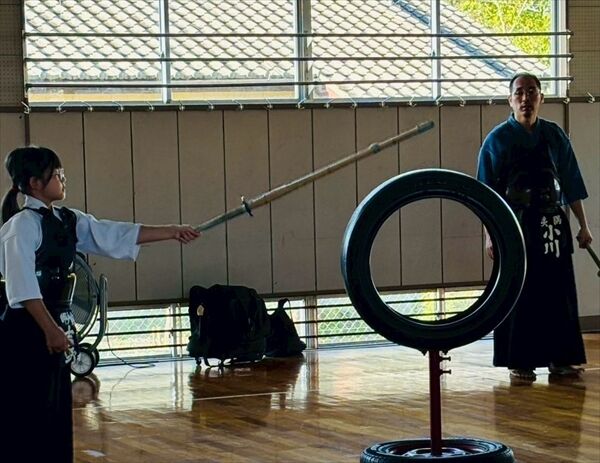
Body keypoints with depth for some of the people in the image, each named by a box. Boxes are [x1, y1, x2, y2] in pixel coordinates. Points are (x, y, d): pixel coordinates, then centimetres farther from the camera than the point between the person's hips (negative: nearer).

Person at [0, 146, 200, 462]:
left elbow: (116, 236, 12)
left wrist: (172, 232, 10)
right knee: (25, 417, -7)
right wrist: (50, 329, -24)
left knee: (55, 414, 12)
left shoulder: (67, 221, 12)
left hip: (55, 324, 9)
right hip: (27, 330, -9)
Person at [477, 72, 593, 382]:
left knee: (558, 292, 5)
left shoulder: (555, 136, 5)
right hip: (515, 226, -3)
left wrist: (583, 226, 8)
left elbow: (571, 184, 10)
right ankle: (519, 362, 8)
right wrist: (490, 236, -9)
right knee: (518, 295, 1)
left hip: (553, 227, 3)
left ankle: (560, 358, 14)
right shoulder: (498, 140, -3)